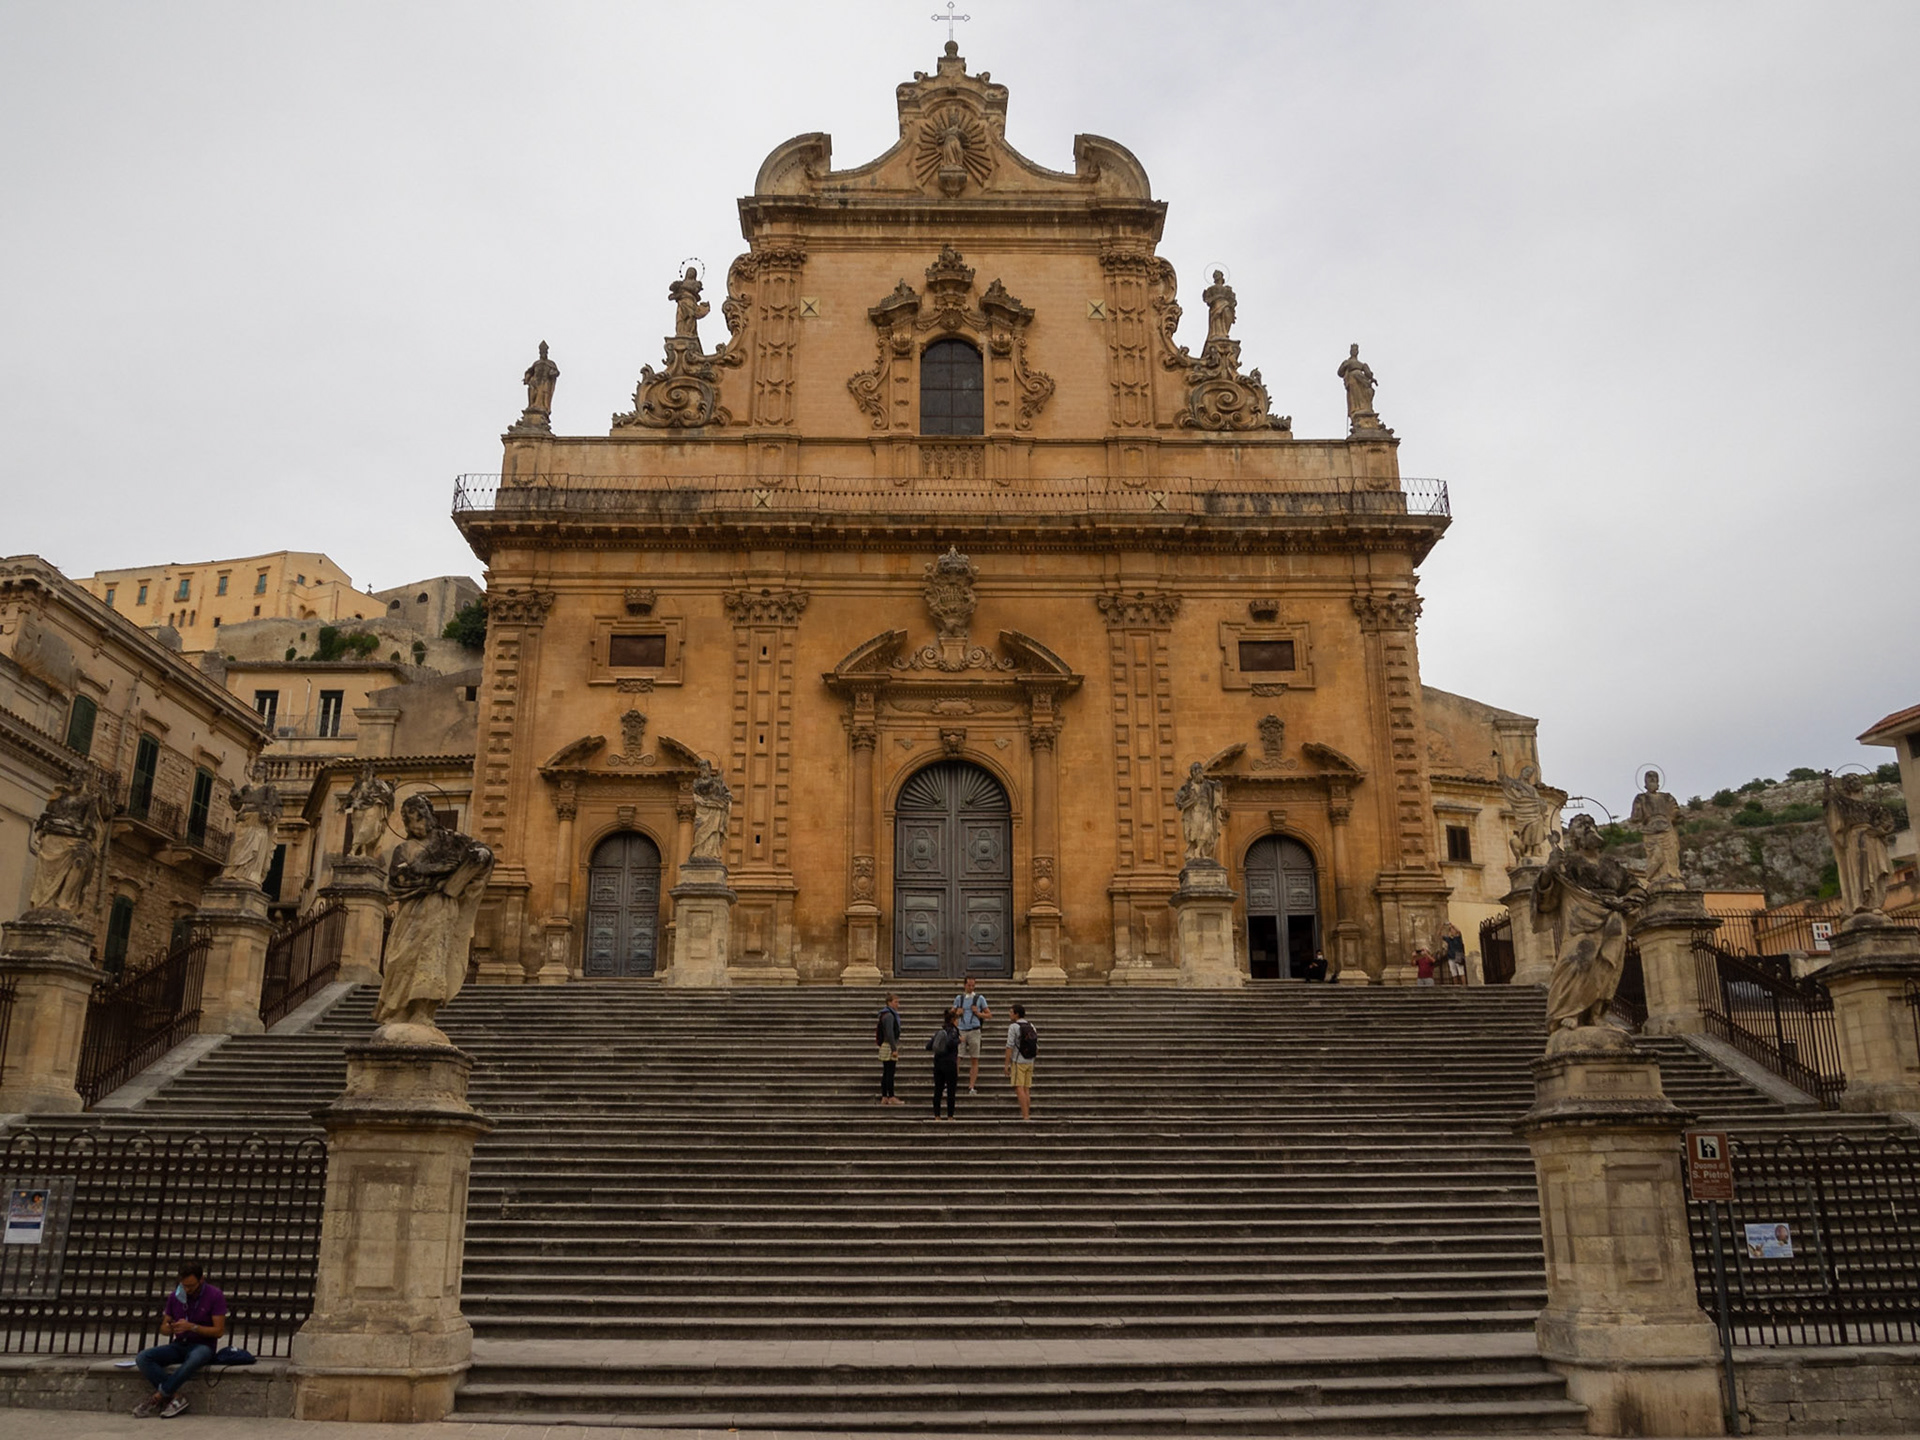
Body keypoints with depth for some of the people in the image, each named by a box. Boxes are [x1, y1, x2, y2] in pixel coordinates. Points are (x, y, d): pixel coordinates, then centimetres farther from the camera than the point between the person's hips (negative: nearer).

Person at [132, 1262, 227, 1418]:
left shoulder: (214, 1296, -8)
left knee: (195, 1360, -41)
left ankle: (158, 1397, -25)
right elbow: (163, 1328, 11)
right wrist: (170, 1328, -14)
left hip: (203, 1345, -5)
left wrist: (192, 1327, -21)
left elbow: (219, 1331, -11)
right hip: (179, 1345, 5)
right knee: (143, 1358, -21)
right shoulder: (175, 1296, 5)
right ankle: (175, 1397, -27)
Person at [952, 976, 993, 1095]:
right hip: (962, 1031, 1)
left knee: (974, 1060, 0)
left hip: (974, 1031, -1)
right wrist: (957, 1013, -1)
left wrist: (978, 1013, -8)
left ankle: (972, 1087, 3)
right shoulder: (959, 998, 9)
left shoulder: (980, 998, 4)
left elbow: (989, 1015, 7)